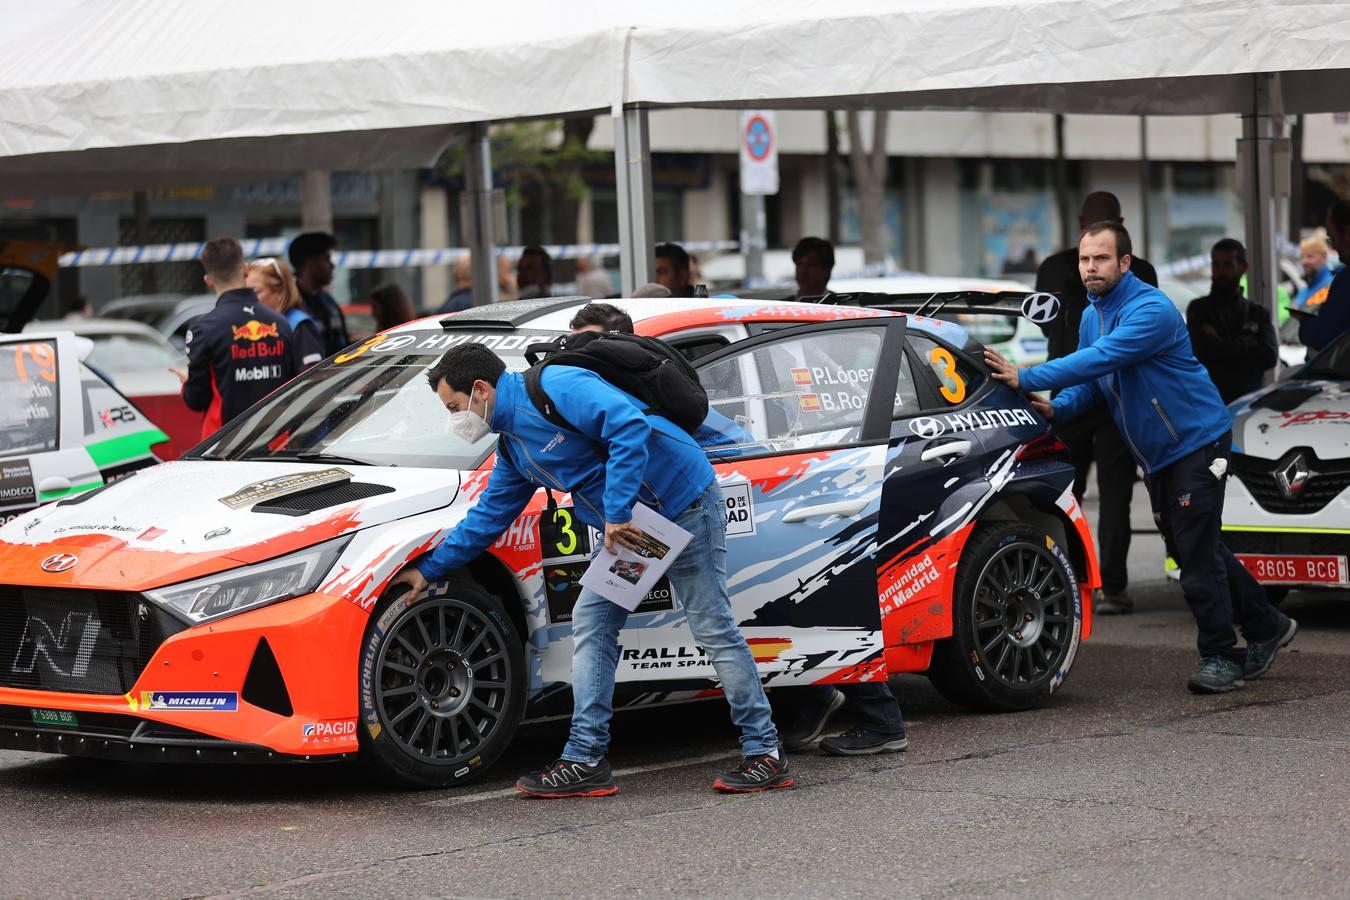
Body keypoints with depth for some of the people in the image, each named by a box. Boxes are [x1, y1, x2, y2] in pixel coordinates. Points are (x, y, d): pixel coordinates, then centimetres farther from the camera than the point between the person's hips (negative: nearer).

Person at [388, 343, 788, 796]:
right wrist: (429, 569, 23)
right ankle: (586, 761, 4)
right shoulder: (512, 446, 12)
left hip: (685, 506, -10)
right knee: (590, 624, 4)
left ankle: (765, 752, 2)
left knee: (713, 629, -5)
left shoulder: (556, 388, -19)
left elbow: (631, 427, -30)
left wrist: (616, 513, -29)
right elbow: (488, 517, 23)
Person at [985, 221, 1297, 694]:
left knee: (1197, 552, -10)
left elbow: (1099, 360, -35)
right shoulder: (1092, 316, 6)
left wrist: (1026, 378, -38)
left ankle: (1220, 657, 0)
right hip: (1156, 456, 9)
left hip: (1197, 442, -9)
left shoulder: (1151, 310, -24)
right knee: (1194, 550, 15)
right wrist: (1056, 408, -12)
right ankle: (1266, 626, 29)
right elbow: (1091, 383, 10)